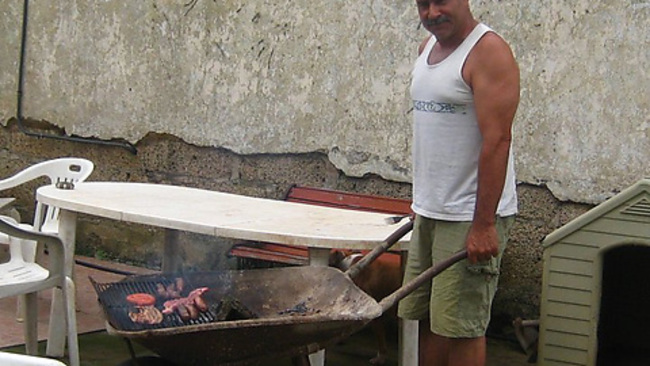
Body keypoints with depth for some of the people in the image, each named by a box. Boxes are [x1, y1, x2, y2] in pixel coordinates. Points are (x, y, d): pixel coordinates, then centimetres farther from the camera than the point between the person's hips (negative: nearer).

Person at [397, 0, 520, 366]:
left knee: (461, 326, -4)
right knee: (424, 317, 13)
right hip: (429, 213, 9)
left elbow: (496, 140, -20)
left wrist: (483, 224, -23)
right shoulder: (428, 48, 14)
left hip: (471, 216, -9)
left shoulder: (488, 51, -13)